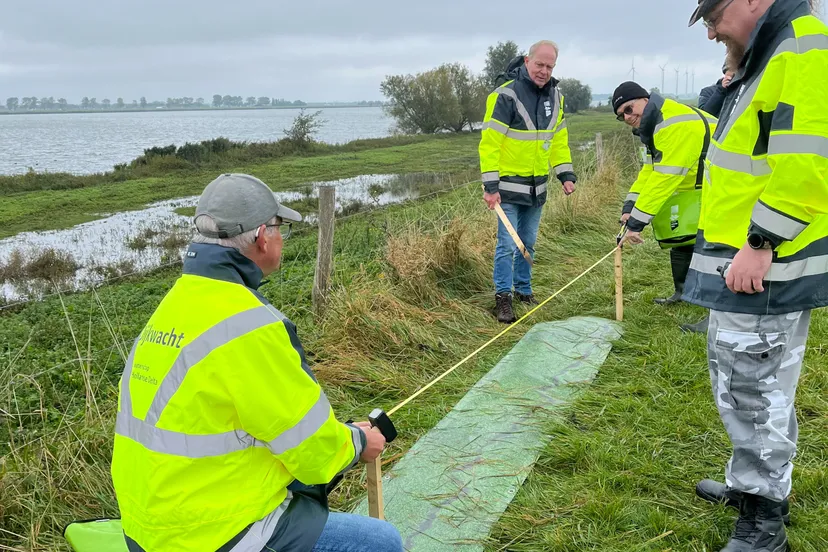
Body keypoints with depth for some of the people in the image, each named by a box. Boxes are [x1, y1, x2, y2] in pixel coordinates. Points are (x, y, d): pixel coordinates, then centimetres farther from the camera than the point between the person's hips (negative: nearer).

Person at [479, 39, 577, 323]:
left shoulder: (555, 96, 6)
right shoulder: (506, 95, -16)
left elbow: (558, 139, 15)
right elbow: (489, 142, -18)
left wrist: (566, 174, 6)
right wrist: (490, 186, -20)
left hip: (537, 186, 6)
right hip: (509, 185, -6)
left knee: (528, 243, 16)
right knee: (508, 244, -5)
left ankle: (524, 289, 31)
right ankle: (503, 298, 7)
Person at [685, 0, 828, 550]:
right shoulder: (765, 57, 17)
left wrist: (759, 244, -22)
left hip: (764, 268, -10)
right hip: (742, 263, 10)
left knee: (754, 387, 0)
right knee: (742, 379, 21)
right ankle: (750, 480, 38)